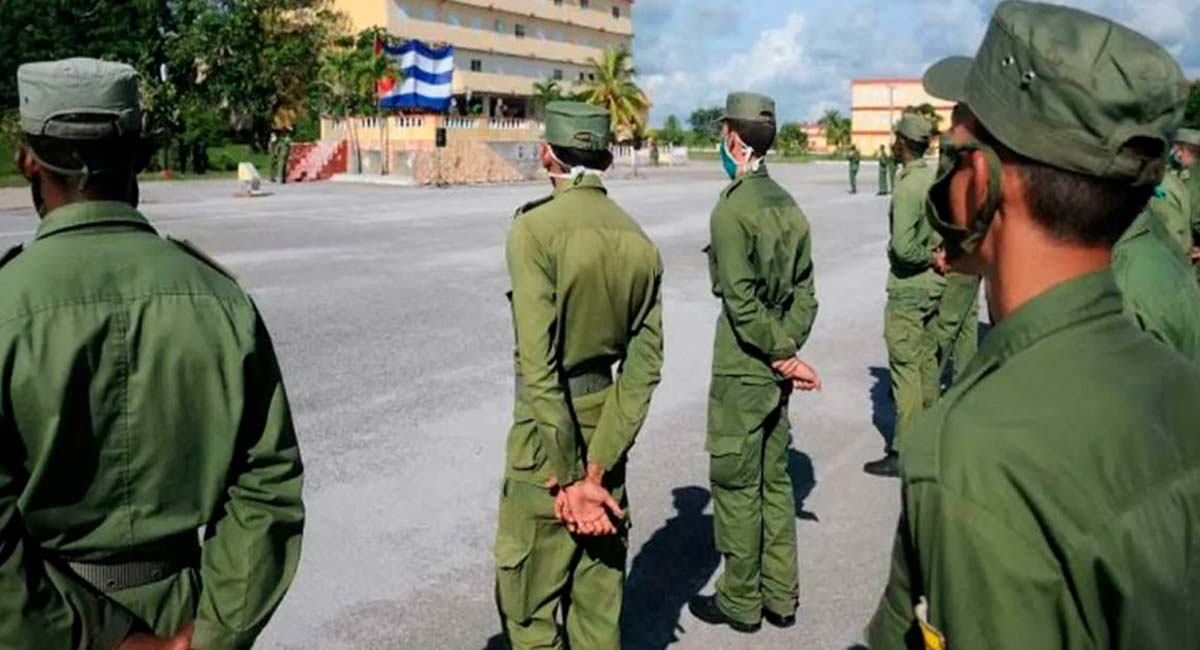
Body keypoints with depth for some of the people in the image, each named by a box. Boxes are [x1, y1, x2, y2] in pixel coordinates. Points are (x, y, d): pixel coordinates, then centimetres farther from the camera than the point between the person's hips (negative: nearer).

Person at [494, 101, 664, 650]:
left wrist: (569, 480, -16)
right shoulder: (640, 242, 2)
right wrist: (597, 468, -8)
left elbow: (538, 365, -21)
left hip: (546, 431, -6)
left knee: (528, 604, 8)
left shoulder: (534, 229, -16)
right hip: (606, 428, 6)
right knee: (599, 595, 18)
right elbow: (644, 364, -4)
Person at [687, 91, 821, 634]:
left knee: (735, 484, 4)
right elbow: (804, 289, 7)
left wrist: (781, 357, -12)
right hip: (776, 368, 8)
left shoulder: (732, 208, -16)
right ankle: (780, 597, 26)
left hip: (741, 370, -8)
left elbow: (741, 301, -20)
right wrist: (789, 347, 0)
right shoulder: (788, 205, 8)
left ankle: (740, 602, 17)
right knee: (774, 480, 16)